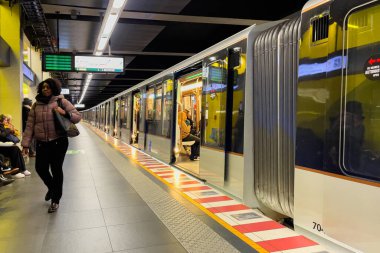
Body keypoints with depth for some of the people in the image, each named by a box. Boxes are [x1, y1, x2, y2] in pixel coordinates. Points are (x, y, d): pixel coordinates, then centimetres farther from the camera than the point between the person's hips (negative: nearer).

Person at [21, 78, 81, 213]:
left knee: (56, 170, 1)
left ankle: (55, 200, 17)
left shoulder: (61, 101, 0)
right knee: (40, 168, 7)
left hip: (58, 142, -3)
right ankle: (52, 187, 39)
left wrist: (65, 113, -20)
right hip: (41, 143, 4)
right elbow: (29, 126, 5)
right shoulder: (36, 105, 9)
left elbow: (77, 117, -1)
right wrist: (26, 144, -1)